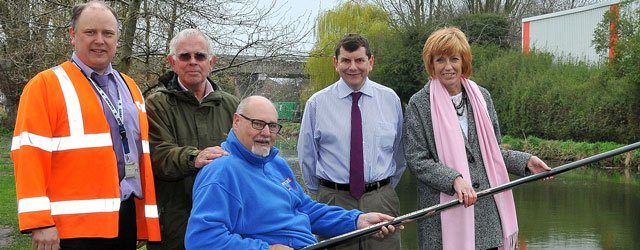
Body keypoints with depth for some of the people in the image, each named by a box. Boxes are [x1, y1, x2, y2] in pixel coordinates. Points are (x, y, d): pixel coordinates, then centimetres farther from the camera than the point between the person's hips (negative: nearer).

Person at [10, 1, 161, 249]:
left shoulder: (130, 88, 16)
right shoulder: (46, 85, -3)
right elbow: (29, 153, -10)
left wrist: (146, 220, 14)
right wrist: (40, 222, -17)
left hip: (128, 219, 6)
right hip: (75, 226, -6)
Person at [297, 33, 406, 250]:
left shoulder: (390, 99, 4)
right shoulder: (317, 103, -1)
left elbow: (399, 150, 13)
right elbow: (307, 155, 7)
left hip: (382, 201, 1)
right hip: (335, 201, -1)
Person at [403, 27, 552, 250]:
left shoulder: (481, 97, 11)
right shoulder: (419, 104, -3)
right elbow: (416, 160, -7)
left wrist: (526, 161, 3)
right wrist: (454, 179, -20)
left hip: (486, 211, 4)